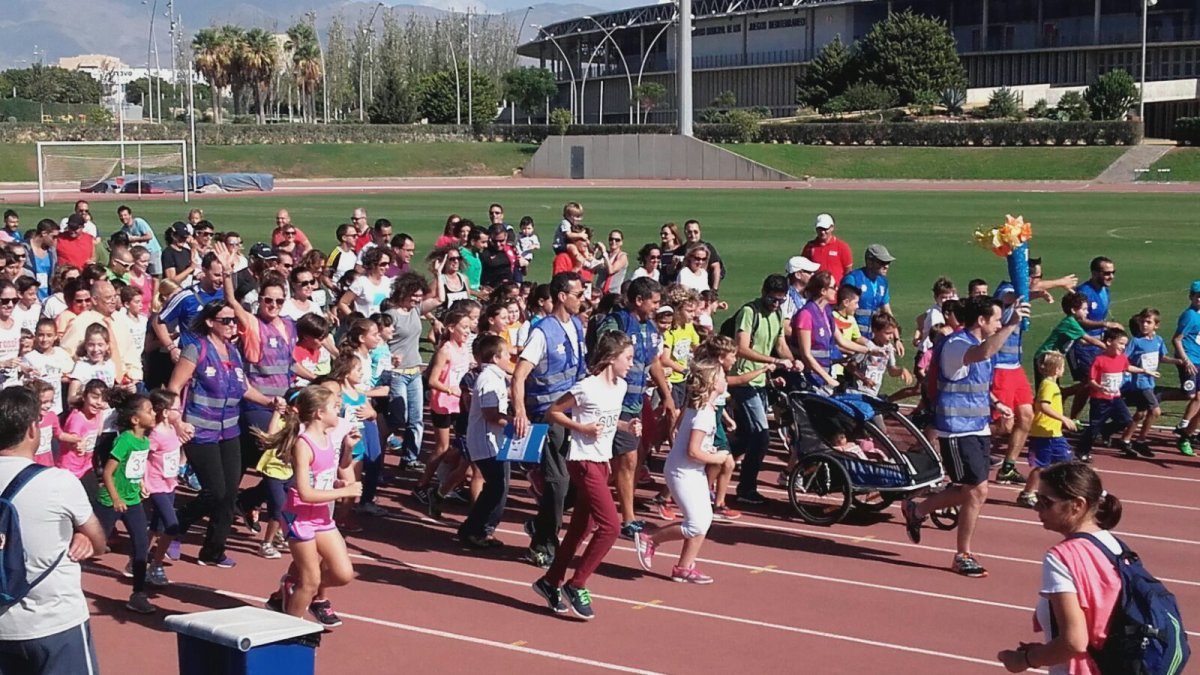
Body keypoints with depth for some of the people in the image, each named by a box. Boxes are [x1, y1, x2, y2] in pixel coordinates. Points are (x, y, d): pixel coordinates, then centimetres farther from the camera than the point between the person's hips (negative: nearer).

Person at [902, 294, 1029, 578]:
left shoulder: (978, 344, 14)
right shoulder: (956, 344, -17)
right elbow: (983, 353, -42)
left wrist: (995, 406, 17)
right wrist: (1012, 325, -44)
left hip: (978, 428, 10)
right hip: (957, 430, -10)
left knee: (970, 491, 13)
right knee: (977, 490, -9)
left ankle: (916, 510, 33)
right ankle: (963, 556, 5)